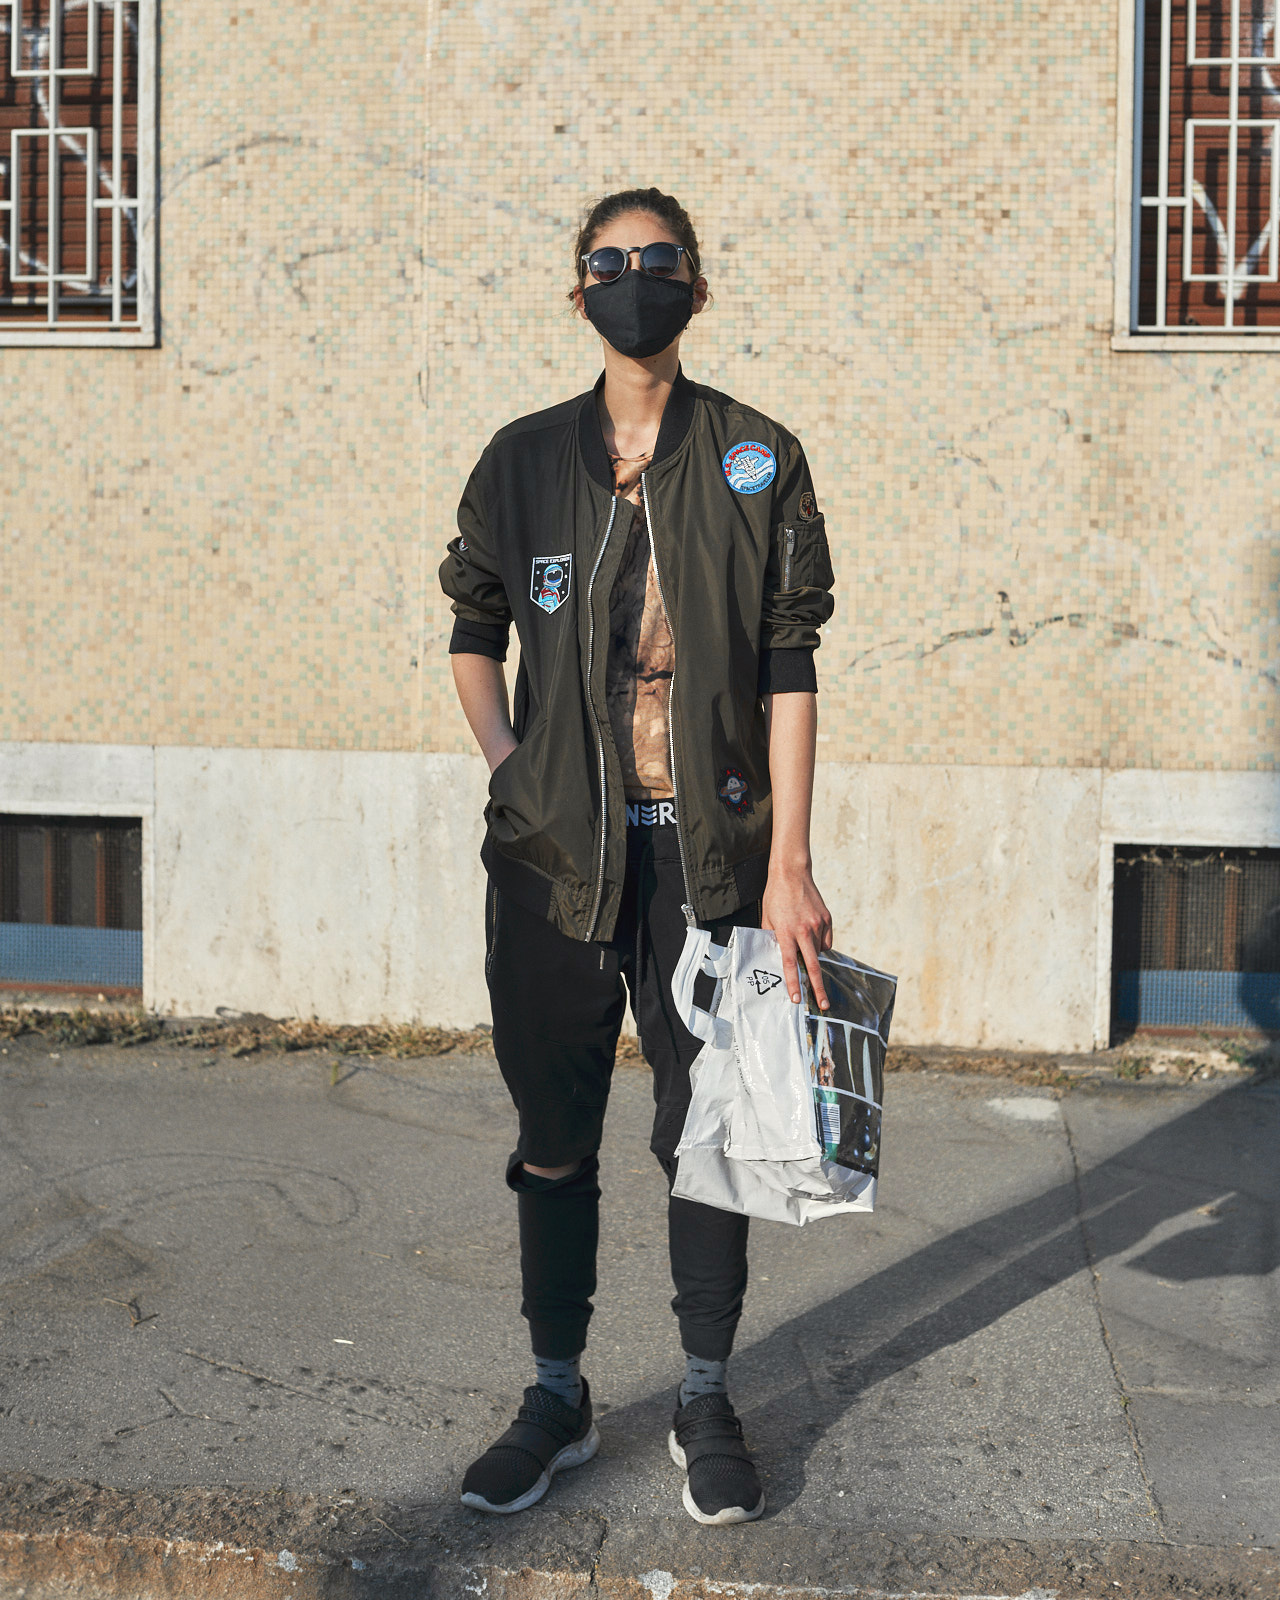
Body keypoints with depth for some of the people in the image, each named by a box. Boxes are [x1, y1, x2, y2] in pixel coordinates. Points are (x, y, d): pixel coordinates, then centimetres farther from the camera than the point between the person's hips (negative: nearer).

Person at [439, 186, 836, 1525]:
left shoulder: (757, 460, 1)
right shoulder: (525, 459, 7)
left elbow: (788, 667, -3)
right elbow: (473, 622, 19)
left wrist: (789, 865, -9)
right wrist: (502, 755, 3)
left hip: (708, 848, -1)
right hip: (554, 852, 2)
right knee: (552, 1135, 9)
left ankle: (705, 1405, 23)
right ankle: (556, 1398, 25)